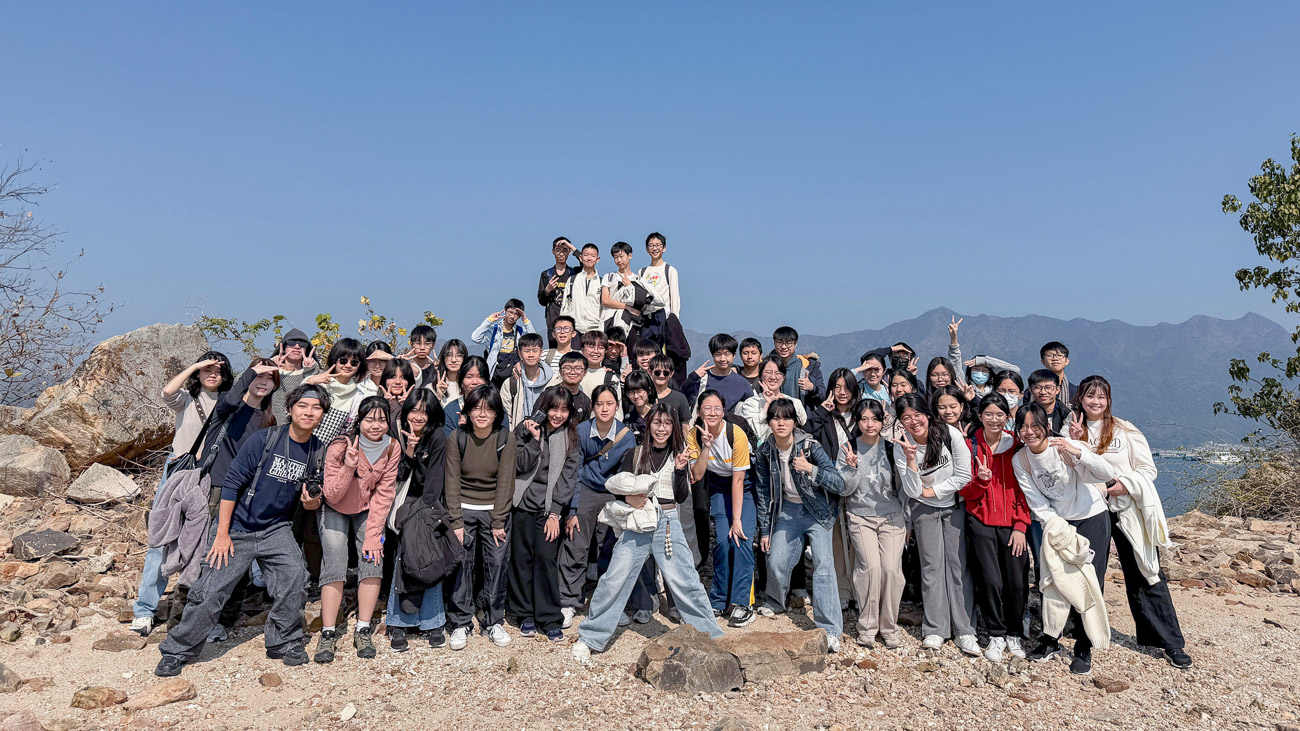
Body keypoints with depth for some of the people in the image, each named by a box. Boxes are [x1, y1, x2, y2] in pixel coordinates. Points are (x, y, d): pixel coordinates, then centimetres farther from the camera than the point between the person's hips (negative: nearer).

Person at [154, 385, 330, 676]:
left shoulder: (319, 452, -2)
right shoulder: (265, 439, -15)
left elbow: (313, 499, 12)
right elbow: (232, 483, -11)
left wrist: (312, 502, -14)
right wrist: (222, 533, -11)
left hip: (276, 529, 3)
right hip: (237, 529, -3)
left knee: (295, 577, -17)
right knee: (210, 592, -2)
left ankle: (284, 643, 4)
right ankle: (177, 651, 21)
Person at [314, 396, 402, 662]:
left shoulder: (392, 448, -16)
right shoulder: (340, 447, -24)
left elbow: (384, 494, -11)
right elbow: (331, 495, -20)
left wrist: (373, 533, -15)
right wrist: (349, 467, -37)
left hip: (368, 511, 2)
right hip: (335, 510, -2)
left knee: (373, 560, -12)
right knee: (334, 565, -16)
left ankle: (363, 631, 0)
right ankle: (328, 634, -5)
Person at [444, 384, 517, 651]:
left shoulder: (506, 438, -6)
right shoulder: (456, 438, -5)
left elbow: (505, 482, -6)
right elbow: (452, 481, -5)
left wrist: (498, 523, -9)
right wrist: (456, 522, -10)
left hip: (495, 510, 0)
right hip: (464, 509, 0)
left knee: (496, 563, -2)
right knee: (461, 563, -5)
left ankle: (494, 623, 13)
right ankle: (460, 624, 10)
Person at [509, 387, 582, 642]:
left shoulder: (571, 438, 5)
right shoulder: (525, 430, 3)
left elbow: (568, 477, 1)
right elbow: (521, 466, -5)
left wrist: (556, 512, -6)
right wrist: (535, 439, -15)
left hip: (551, 508, 0)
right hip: (524, 503, 1)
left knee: (547, 559, -5)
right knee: (522, 558, 5)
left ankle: (550, 619, 7)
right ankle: (526, 614, 19)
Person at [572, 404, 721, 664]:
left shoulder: (678, 456, 9)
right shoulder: (634, 454, 8)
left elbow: (682, 498, 3)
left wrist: (680, 470, -11)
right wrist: (630, 498, -14)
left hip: (667, 524, 0)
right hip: (636, 525, 0)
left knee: (684, 580, -4)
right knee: (615, 579, -4)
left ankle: (710, 635, 12)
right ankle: (588, 638, 8)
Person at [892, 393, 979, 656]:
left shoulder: (950, 434, -16)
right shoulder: (901, 447, -13)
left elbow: (964, 476, -11)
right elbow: (912, 491, -18)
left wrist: (932, 490, -11)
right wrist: (911, 459, -31)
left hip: (954, 505, 0)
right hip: (925, 510, 0)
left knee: (958, 563, -2)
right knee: (932, 565, -2)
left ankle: (964, 630, 5)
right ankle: (934, 629, 7)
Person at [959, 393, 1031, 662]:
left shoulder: (1017, 446, 2)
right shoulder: (970, 446, 2)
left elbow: (1025, 489, 4)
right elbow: (964, 491, 3)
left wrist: (1021, 526, -4)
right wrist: (980, 481, -18)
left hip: (1013, 524, 0)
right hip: (981, 522, 0)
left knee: (1017, 582, -2)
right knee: (990, 581, -3)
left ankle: (1015, 634, 22)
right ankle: (996, 635, 18)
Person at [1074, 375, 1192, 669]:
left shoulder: (1125, 431, 0)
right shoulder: (1072, 432, 6)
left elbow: (1148, 469, -1)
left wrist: (1126, 485, -16)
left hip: (1128, 511, -2)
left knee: (1146, 575, 0)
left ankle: (1170, 642, 9)